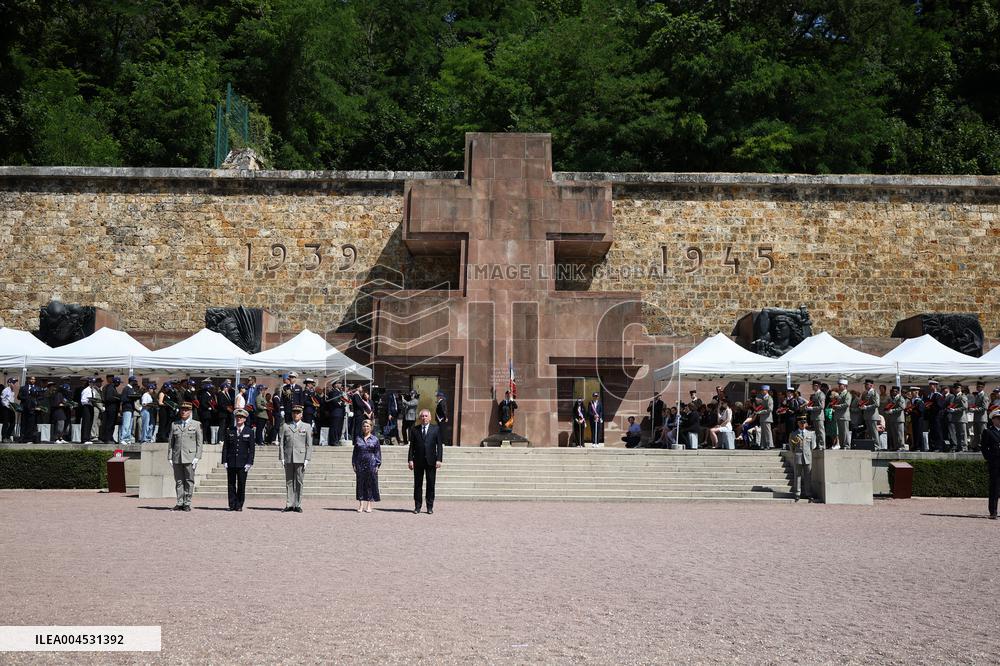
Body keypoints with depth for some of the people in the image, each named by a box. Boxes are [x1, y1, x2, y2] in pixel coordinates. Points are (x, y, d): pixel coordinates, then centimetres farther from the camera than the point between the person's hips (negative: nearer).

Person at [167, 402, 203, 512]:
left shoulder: (196, 424, 8)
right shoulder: (174, 425, 15)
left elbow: (199, 442, 4)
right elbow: (170, 442, 15)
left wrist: (197, 457, -5)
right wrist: (169, 457, 7)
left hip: (190, 458, -2)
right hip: (177, 457, 2)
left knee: (189, 481, -3)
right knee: (179, 481, 3)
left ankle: (187, 504, 1)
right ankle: (180, 503, 6)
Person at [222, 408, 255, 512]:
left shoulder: (249, 431, 4)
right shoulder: (229, 431, 8)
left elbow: (252, 448, 2)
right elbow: (225, 447, 7)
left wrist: (249, 462, -6)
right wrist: (224, 461, -1)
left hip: (243, 463, -1)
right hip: (231, 462, 1)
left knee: (241, 485, 0)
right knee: (231, 485, 3)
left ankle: (239, 505, 8)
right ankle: (232, 505, 9)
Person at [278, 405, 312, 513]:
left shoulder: (306, 427, 9)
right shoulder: (285, 426, 12)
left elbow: (309, 445, 5)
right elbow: (281, 443, 10)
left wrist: (307, 459, -3)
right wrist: (281, 458, 0)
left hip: (300, 458, -1)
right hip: (288, 458, 1)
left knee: (299, 482, -1)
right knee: (289, 482, 3)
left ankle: (297, 505, 3)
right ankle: (289, 504, 5)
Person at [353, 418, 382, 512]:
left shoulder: (375, 439, 4)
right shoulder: (358, 439, 9)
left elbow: (378, 453, 4)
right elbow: (355, 453, 12)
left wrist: (377, 465, -4)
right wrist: (354, 464, 5)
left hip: (371, 464, -2)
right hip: (360, 465, 2)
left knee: (371, 484, 0)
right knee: (360, 484, 3)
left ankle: (369, 506, 6)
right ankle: (361, 505, 8)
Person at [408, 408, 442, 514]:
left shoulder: (436, 429, 5)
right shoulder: (415, 429, 7)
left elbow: (439, 445, 3)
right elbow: (412, 446, 5)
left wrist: (439, 459, -6)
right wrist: (410, 459, -3)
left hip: (431, 461, -1)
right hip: (418, 461, 1)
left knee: (431, 484, 3)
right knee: (417, 484, 4)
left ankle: (430, 507, 9)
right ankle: (417, 506, 9)